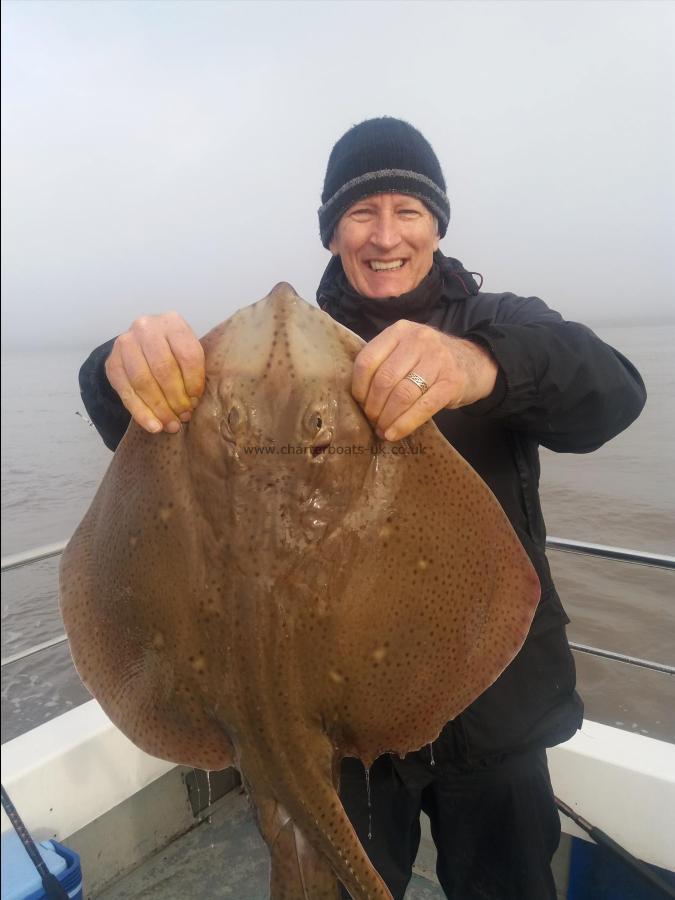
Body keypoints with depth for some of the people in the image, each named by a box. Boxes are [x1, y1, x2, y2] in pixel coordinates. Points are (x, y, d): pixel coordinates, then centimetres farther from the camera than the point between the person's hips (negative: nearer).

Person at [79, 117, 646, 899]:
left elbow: (612, 392, -22)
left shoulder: (502, 327, -3)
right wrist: (133, 366, -38)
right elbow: (153, 426, -13)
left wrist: (489, 364, -44)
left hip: (494, 709, 1)